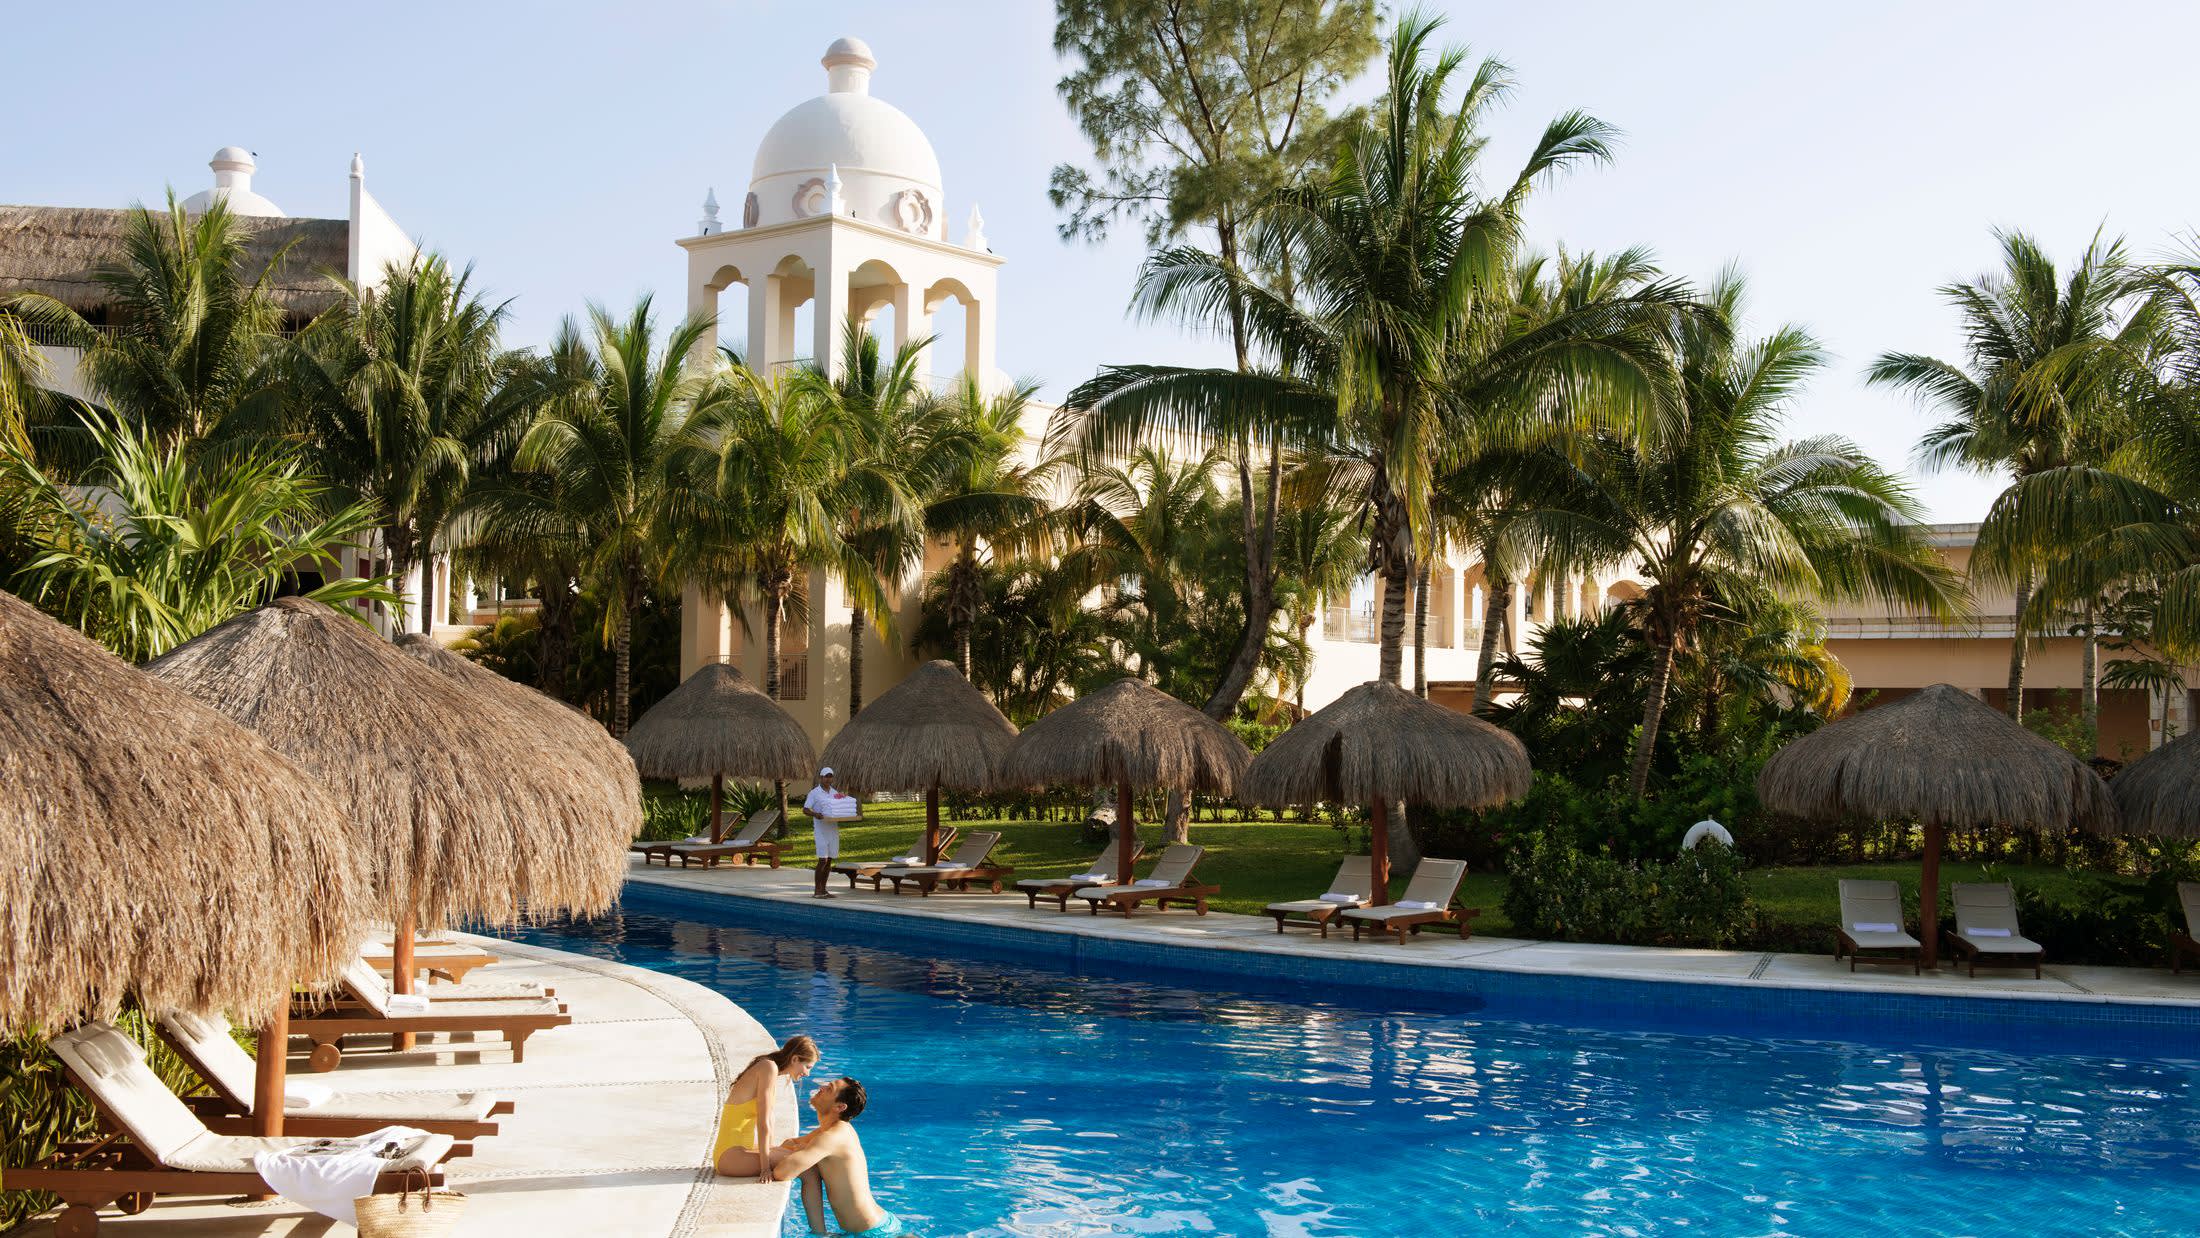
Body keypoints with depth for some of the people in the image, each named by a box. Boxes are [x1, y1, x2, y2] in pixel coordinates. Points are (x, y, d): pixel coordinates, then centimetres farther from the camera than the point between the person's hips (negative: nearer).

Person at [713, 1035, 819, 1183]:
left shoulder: (769, 1067, 11)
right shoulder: (769, 1067, -17)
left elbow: (770, 1116, 18)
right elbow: (763, 1123, -20)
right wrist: (765, 1168, -19)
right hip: (732, 1157, -10)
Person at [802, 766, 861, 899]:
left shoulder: (835, 793, 13)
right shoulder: (814, 793, -4)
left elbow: (841, 807, 18)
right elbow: (805, 809, -7)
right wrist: (815, 814, -27)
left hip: (833, 829, 6)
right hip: (821, 829, -6)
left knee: (830, 860, 7)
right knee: (822, 859, -11)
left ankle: (823, 889, 13)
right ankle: (817, 891, -6)